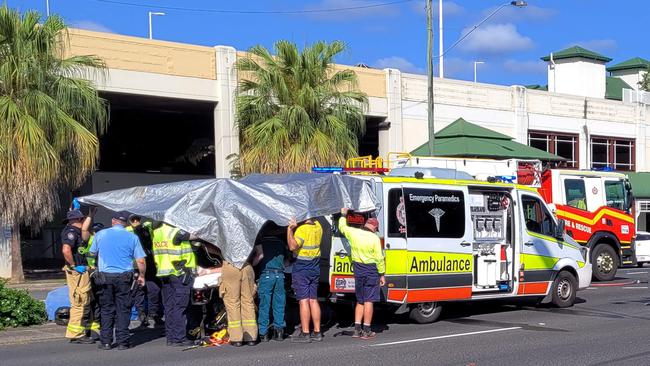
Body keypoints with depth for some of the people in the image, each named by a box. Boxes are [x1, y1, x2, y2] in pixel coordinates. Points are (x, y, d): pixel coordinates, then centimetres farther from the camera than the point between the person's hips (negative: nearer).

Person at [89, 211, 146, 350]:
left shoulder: (100, 234, 4)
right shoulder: (132, 237, 0)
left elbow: (92, 253, 16)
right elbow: (141, 261, -2)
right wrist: (142, 275, 13)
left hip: (105, 276, 1)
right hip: (124, 277, -1)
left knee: (106, 309, 8)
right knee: (123, 309, 4)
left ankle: (105, 342, 8)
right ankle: (122, 341, 2)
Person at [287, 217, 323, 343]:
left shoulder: (302, 229, -17)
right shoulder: (318, 227, 7)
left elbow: (293, 246, -28)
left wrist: (290, 229, -22)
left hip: (301, 268, -7)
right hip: (315, 268, 7)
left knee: (303, 301, -6)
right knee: (313, 300, 10)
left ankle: (305, 333, -6)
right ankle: (317, 332, 13)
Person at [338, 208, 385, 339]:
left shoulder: (353, 233, -1)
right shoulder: (374, 238, -12)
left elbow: (342, 227, 21)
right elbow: (379, 258, -10)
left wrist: (343, 215, 38)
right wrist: (382, 274, -2)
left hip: (358, 270, 5)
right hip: (371, 271, -5)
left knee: (360, 301, 15)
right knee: (368, 301, -1)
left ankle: (357, 329, 13)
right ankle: (366, 331, 0)